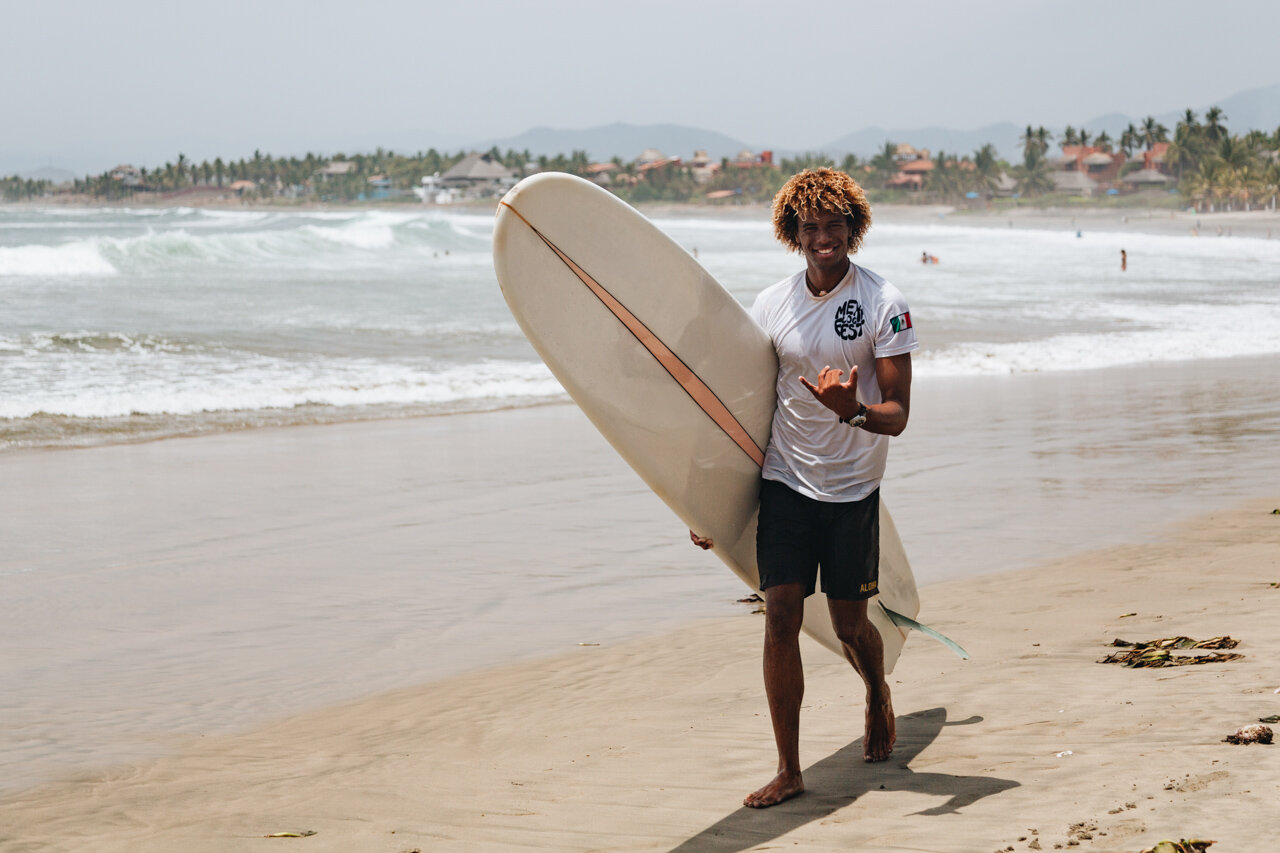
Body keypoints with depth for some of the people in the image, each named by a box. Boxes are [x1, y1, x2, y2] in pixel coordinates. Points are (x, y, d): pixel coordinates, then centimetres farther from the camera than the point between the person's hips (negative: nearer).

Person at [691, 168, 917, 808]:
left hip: (852, 488, -2)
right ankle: (788, 771, 1)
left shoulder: (884, 304, -7)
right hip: (784, 480, 2)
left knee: (849, 625, 5)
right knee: (780, 616, -6)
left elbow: (897, 414, -9)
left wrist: (854, 411, -32)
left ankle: (878, 694, 41)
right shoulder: (771, 305, 3)